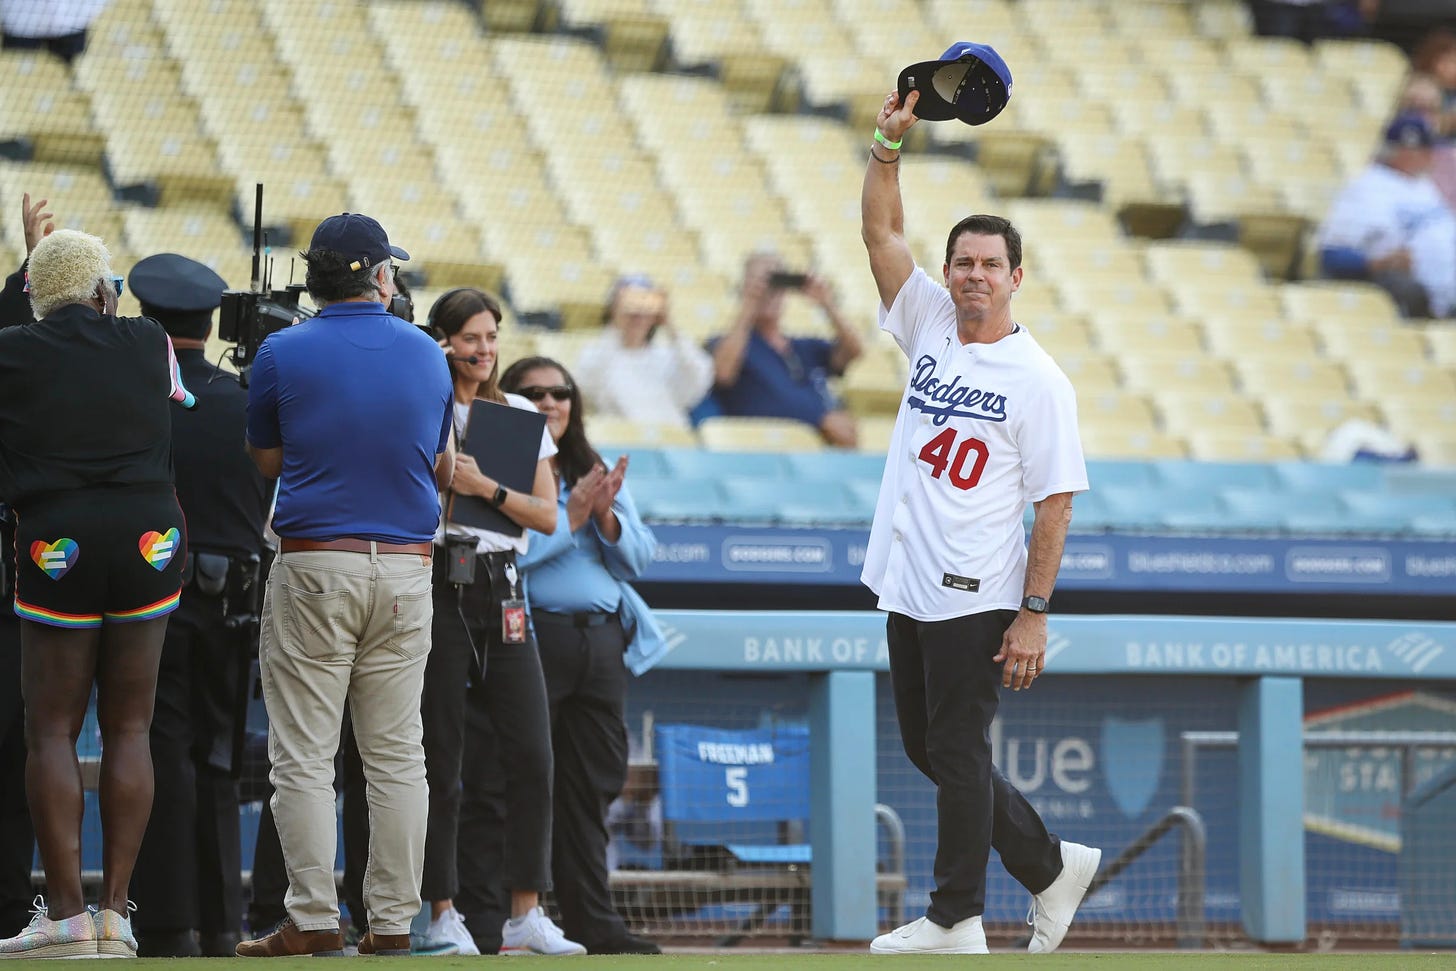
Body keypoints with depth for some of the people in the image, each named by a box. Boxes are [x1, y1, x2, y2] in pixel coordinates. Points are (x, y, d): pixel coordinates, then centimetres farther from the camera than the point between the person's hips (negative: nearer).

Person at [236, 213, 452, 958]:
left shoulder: (283, 354, -5)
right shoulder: (426, 355, 5)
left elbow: (266, 462, 5)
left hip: (314, 568, -3)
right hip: (406, 570, 3)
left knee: (304, 756, 0)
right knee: (396, 755, 8)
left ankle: (314, 920, -3)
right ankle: (392, 922, 7)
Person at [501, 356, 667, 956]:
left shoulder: (595, 474, 20)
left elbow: (639, 558, 13)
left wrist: (606, 517, -5)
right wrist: (569, 518, -12)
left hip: (603, 639, 6)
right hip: (531, 636, -6)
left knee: (593, 784, 6)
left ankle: (593, 923, 9)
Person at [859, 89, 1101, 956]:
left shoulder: (1038, 379, -8)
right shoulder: (931, 326, 9)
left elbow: (1056, 503, -10)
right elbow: (882, 232, 6)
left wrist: (1034, 614, -15)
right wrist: (889, 147, -8)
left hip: (976, 597, -7)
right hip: (908, 590, 7)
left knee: (959, 753, -3)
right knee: (928, 749, 12)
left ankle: (958, 920, 6)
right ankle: (1051, 865, 26)